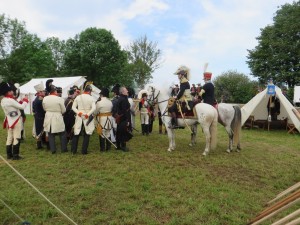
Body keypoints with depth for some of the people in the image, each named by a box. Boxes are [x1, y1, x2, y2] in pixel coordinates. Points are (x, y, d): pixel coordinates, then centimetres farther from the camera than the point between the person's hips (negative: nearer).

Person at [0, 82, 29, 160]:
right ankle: (15, 155, 2)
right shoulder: (10, 100, -22)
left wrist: (21, 102, 6)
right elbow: (22, 107, -17)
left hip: (9, 121, 9)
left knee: (9, 138, 12)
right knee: (16, 138, -2)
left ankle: (9, 155, 20)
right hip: (16, 121, -9)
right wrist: (25, 100, -2)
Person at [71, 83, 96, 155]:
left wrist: (78, 112, -7)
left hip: (79, 117, 3)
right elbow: (94, 108, -16)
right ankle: (84, 151, 8)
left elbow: (73, 107, 1)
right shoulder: (91, 98, -6)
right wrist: (88, 114, -14)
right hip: (87, 118, -2)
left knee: (76, 134, 11)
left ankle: (73, 150, 15)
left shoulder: (78, 97, 2)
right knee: (86, 135, 7)